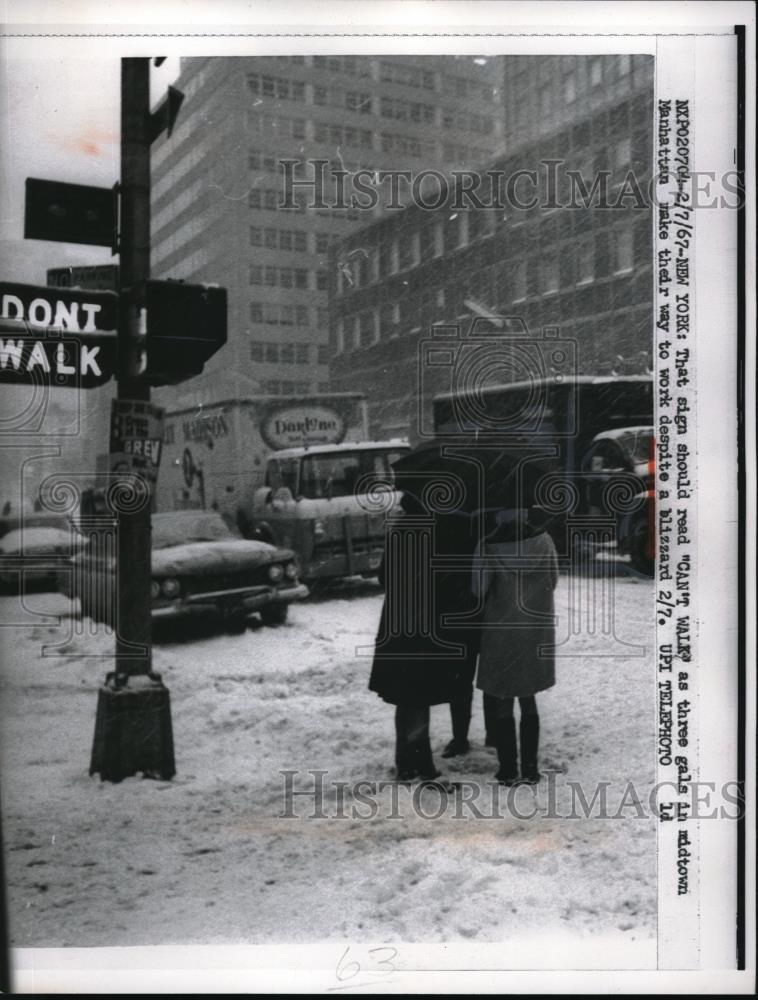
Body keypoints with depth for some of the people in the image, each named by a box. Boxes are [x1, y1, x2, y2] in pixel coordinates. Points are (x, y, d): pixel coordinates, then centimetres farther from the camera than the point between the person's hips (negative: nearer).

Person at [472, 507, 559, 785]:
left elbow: (477, 591, -9)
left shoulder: (488, 548, -17)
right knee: (528, 701, 17)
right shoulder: (544, 541, -9)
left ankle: (508, 770, 15)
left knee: (502, 705, 10)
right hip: (537, 633, 3)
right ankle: (530, 768, 19)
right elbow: (552, 581, 3)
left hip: (500, 635, -3)